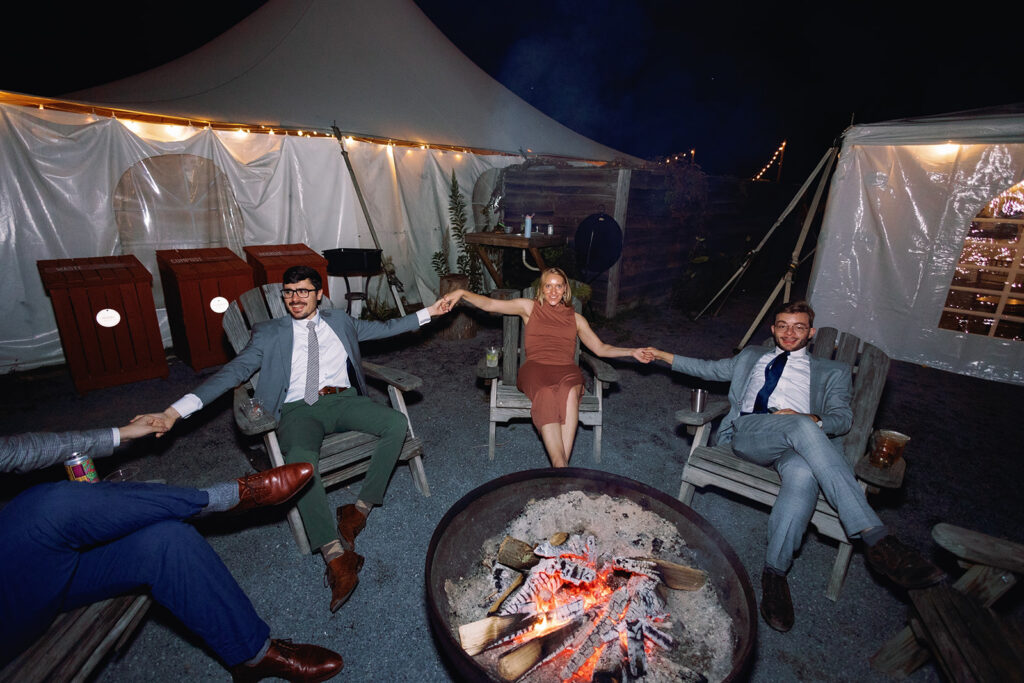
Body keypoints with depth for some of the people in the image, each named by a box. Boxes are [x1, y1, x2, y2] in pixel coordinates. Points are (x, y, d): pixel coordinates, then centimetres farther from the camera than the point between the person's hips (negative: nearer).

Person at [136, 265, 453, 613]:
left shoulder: (339, 320, 20)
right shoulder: (270, 333, 14)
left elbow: (386, 328, 23)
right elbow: (234, 371, 6)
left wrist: (429, 311, 17)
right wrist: (176, 410, -4)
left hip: (344, 399, 3)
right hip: (299, 409, -2)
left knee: (397, 423, -25)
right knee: (300, 460, -36)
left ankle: (361, 507, -14)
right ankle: (336, 553, -32)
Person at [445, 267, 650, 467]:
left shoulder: (575, 318, 23)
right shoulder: (529, 307, 17)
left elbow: (600, 348, 23)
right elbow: (489, 304, 10)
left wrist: (632, 352, 11)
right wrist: (462, 293, -5)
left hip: (566, 370, 2)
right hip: (535, 368, -1)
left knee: (570, 393, -36)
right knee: (546, 396, -37)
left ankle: (560, 465, -38)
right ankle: (561, 466, -42)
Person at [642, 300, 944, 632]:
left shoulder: (831, 371, 28)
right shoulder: (751, 357, 34)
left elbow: (843, 417, 14)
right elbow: (709, 369, 34)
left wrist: (813, 420, -10)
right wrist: (664, 356, 27)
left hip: (800, 441, 0)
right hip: (747, 432, 0)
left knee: (802, 474, -39)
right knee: (801, 428, -36)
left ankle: (774, 571, -32)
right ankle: (876, 537, -38)